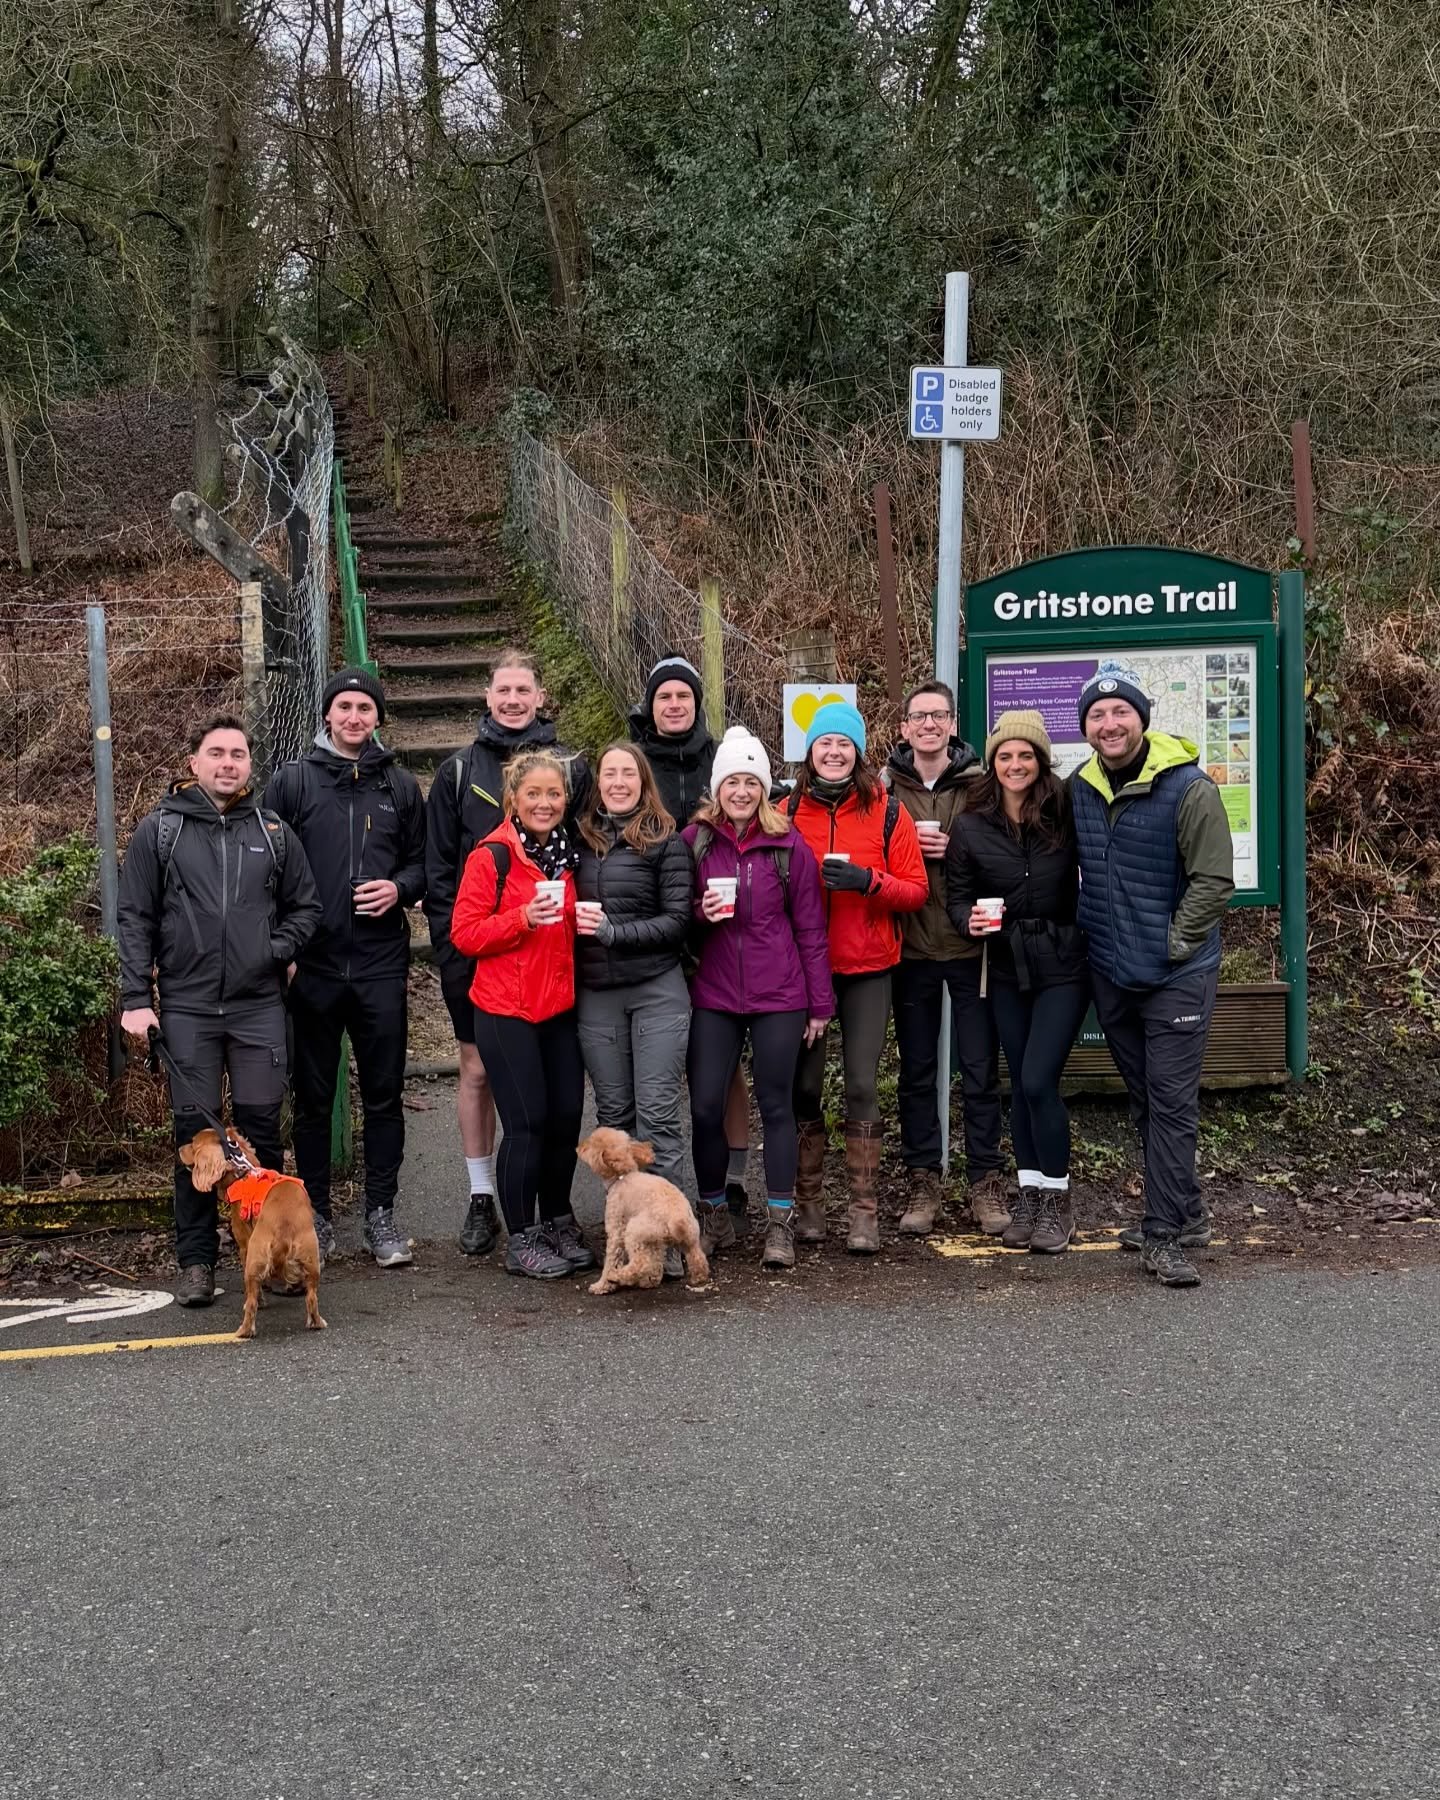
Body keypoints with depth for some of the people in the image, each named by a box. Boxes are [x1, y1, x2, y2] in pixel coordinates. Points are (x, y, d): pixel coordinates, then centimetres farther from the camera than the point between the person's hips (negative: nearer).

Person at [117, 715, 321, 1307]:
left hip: (260, 1006, 1)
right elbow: (135, 919, 3)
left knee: (262, 1125, 3)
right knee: (195, 1129, 3)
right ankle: (196, 1259, 11)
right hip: (187, 1007, -1)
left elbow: (305, 907, 14)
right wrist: (135, 999, -4)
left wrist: (275, 951, -5)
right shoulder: (159, 830, 4)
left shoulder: (273, 832, 9)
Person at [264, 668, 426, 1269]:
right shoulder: (292, 780, 2)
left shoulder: (399, 785, 10)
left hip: (381, 964, 2)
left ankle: (380, 1214, 15)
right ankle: (315, 1214, 17)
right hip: (313, 965, -2)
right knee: (313, 1098, 7)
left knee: (384, 1095, 6)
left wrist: (399, 888, -7)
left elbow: (421, 861, 15)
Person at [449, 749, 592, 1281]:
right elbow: (464, 933, -12)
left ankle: (557, 1222, 25)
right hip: (506, 1010, -6)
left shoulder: (568, 855, 11)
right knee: (527, 1121, -5)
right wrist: (523, 919, -24)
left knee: (566, 1116, 7)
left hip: (561, 1007, 6)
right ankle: (521, 1241, 7)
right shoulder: (492, 856, -9)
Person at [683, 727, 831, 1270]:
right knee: (705, 1106, -1)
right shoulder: (694, 840, 2)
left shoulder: (789, 845, -1)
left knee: (776, 1104, 4)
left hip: (779, 998, -1)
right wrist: (700, 913, -12)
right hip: (713, 996, 1)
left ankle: (780, 1225, 13)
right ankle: (714, 1218, 18)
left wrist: (820, 1003, 3)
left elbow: (810, 928, 3)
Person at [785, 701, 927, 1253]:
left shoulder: (888, 812, 0)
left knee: (862, 1084, -3)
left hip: (868, 967, -1)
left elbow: (916, 891, -2)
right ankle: (807, 1202, 14)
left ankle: (864, 1210, 4)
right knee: (804, 1084, 2)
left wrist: (869, 881, -18)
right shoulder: (788, 812, 3)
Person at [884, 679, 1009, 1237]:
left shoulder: (981, 783, -1)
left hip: (970, 945, -1)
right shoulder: (885, 787, 3)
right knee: (916, 1071, 9)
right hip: (911, 949, 1)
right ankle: (923, 1182, 19)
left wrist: (952, 850, -15)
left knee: (980, 1071, 5)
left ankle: (986, 1182, 15)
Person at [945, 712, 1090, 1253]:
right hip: (1006, 969, 3)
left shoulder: (1065, 814, -7)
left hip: (1062, 964, -3)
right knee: (1021, 1083, 11)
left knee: (1038, 1080, -10)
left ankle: (1056, 1200, 6)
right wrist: (970, 920, -17)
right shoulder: (971, 827, 0)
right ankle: (1030, 1195, 23)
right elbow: (957, 896, 3)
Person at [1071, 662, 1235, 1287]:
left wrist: (1171, 943, -14)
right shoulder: (1079, 789, 5)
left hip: (1177, 974, -6)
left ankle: (1162, 1236, 1)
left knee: (1171, 1104, -4)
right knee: (1144, 1101, 15)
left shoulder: (1188, 788, -14)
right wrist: (1092, 934, 13)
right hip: (1110, 974, 6)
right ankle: (1186, 1215, 28)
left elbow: (1214, 880, -14)